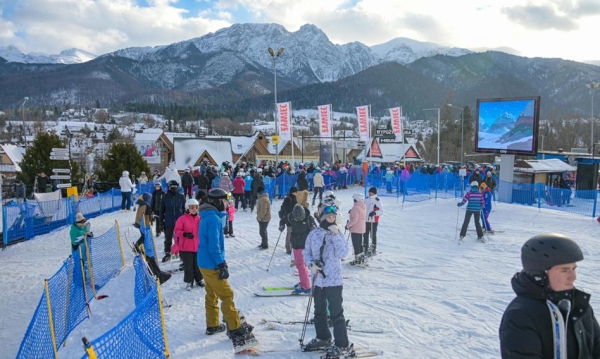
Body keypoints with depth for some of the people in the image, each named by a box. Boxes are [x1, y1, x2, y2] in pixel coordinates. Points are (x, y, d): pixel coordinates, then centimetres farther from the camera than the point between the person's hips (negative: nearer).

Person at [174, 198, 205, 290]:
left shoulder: (200, 219, 3)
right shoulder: (182, 219, -8)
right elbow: (177, 230, -7)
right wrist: (185, 234, -22)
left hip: (198, 247, 3)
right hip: (186, 247, -3)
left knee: (198, 264, 13)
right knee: (188, 265, 5)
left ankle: (199, 280, 30)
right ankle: (189, 282, 19)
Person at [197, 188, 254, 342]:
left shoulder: (207, 217, 11)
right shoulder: (214, 219, -20)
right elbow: (214, 245, -23)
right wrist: (222, 265, -20)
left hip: (205, 263, 10)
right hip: (212, 265, -10)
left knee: (212, 295, 17)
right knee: (227, 295, -4)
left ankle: (212, 326, 26)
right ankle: (235, 329, 1)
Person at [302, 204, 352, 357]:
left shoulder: (338, 234, -7)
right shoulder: (314, 234, -2)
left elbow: (342, 254, -19)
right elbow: (306, 252, 7)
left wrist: (336, 235, -22)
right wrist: (311, 264, -11)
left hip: (333, 280, -4)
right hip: (318, 279, 4)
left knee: (336, 313, -2)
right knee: (319, 311, 19)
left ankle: (343, 346, 10)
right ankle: (323, 338, 38)